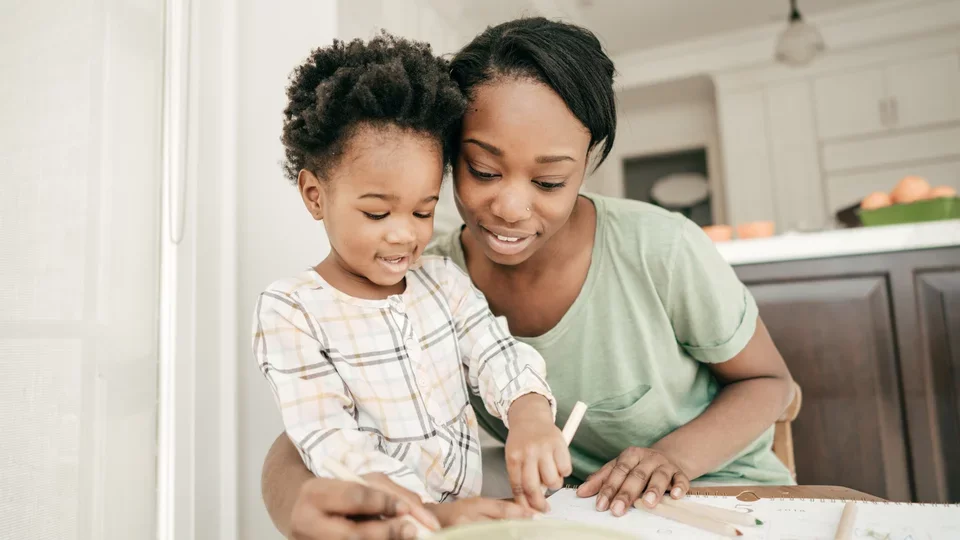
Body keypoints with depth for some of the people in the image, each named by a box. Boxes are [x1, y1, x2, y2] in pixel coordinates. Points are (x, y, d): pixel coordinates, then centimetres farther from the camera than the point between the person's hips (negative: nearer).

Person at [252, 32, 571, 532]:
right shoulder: (290, 312, -8)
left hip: (475, 508, 2)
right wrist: (434, 514, -24)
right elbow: (330, 442, -14)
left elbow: (499, 357, -3)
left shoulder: (443, 279, 6)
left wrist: (531, 417, -25)